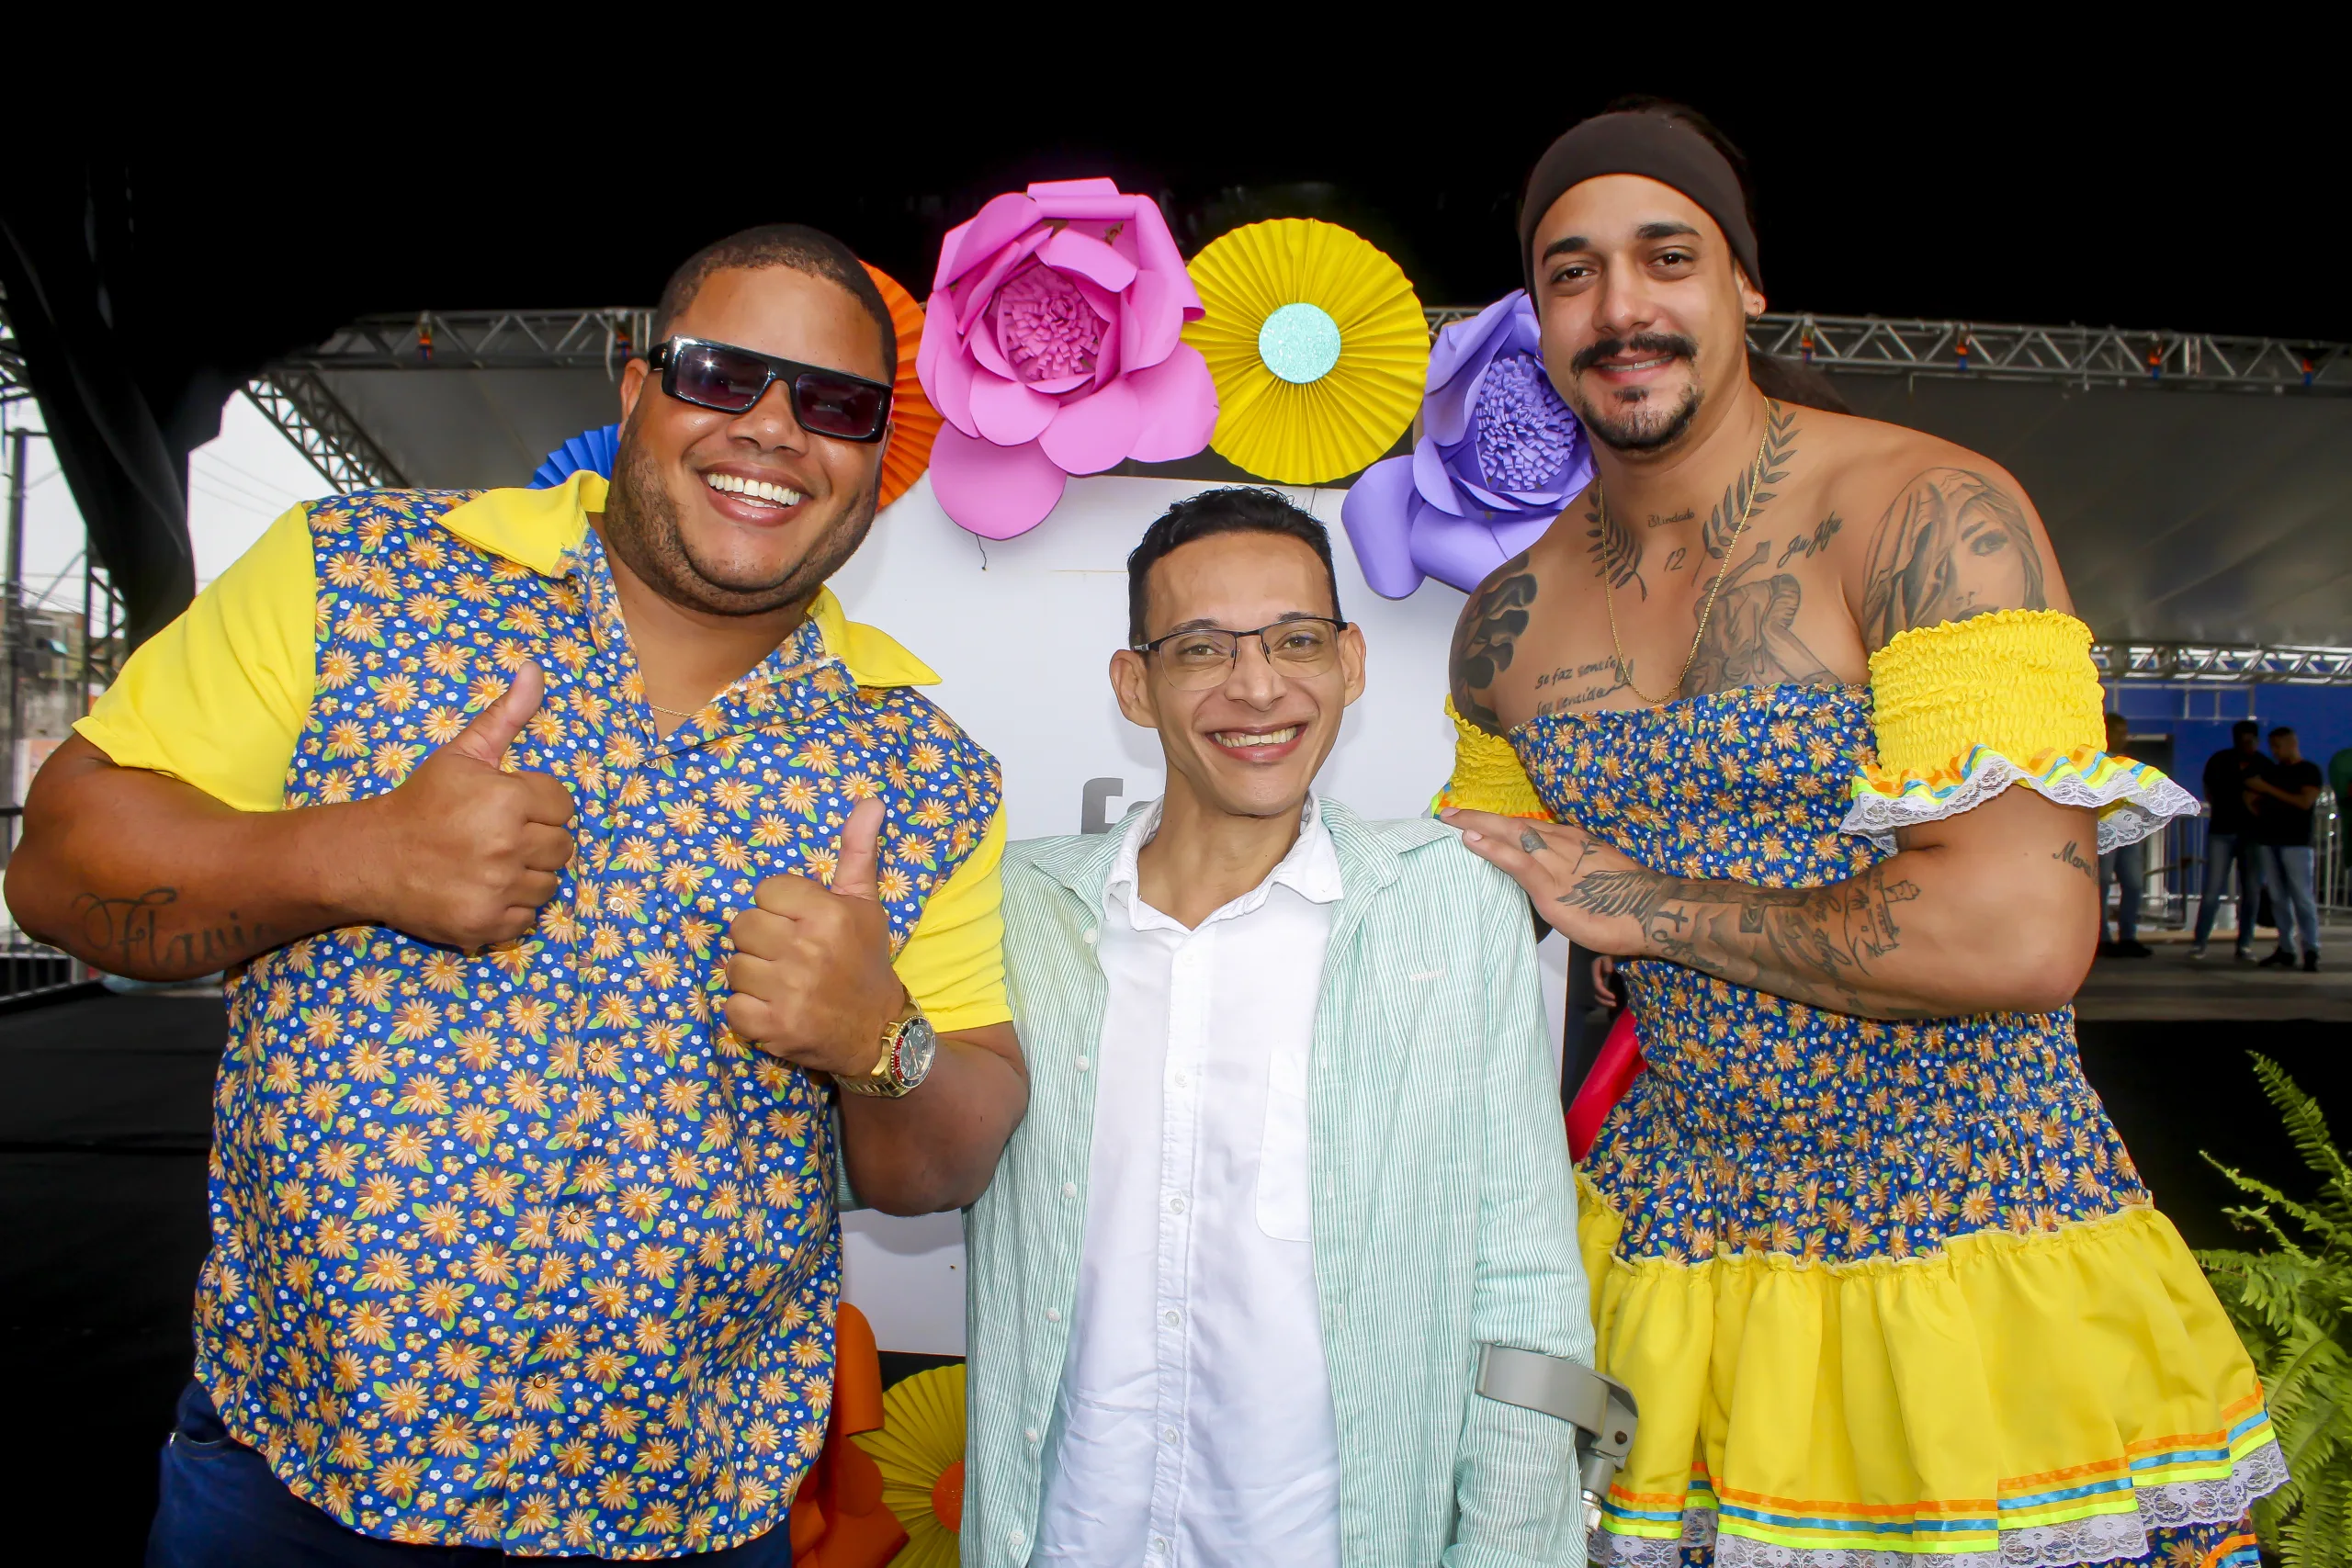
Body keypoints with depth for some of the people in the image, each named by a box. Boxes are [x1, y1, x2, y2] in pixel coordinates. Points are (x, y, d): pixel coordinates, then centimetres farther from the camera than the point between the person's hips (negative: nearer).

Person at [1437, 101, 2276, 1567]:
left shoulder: (1930, 515, -13)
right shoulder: (1513, 621, 2)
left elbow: (2022, 936, -23)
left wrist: (1644, 903, -16)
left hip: (1981, 1260, -4)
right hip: (1670, 1255, 4)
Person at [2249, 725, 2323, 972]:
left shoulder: (2309, 771, 1)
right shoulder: (2271, 772, 18)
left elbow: (2305, 801, -12)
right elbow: (2252, 797, 27)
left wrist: (2268, 789, -12)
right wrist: (2252, 799, 4)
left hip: (2296, 841, -6)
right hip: (2269, 840, 6)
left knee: (2302, 897, -8)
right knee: (2278, 898, 4)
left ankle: (2311, 952, -7)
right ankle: (2286, 950, 5)